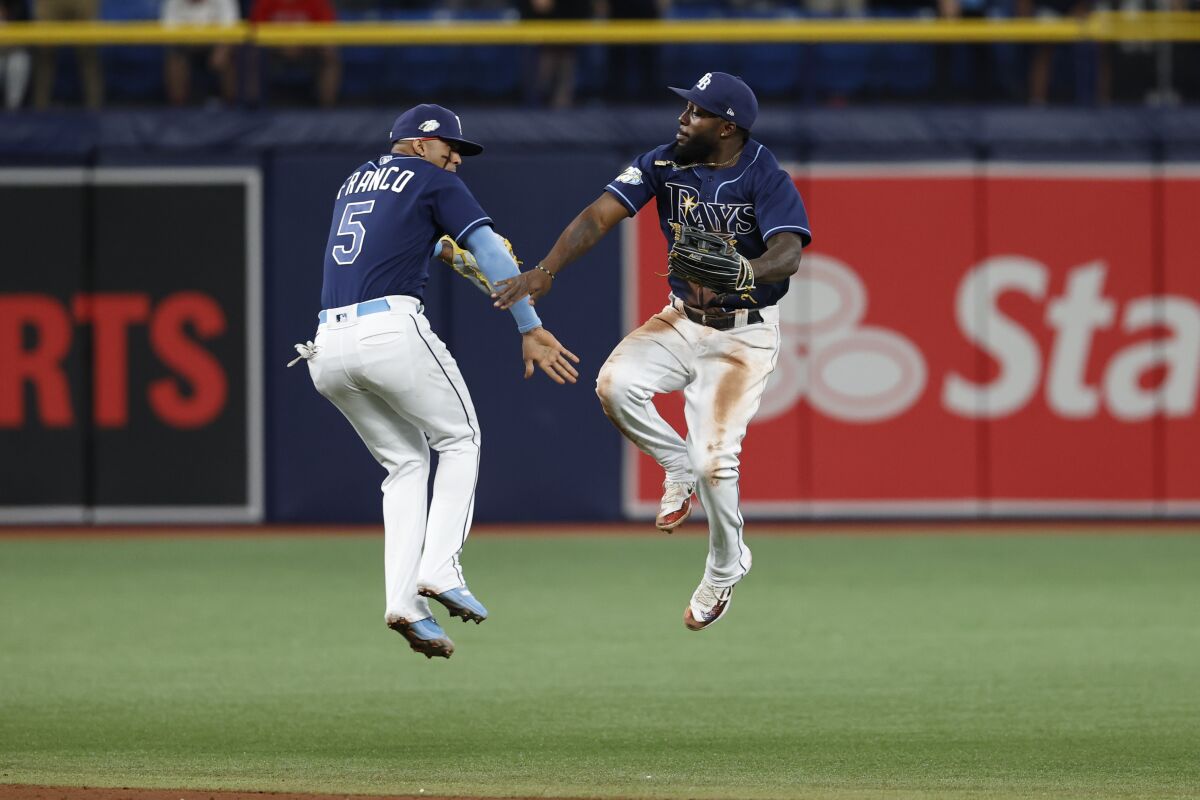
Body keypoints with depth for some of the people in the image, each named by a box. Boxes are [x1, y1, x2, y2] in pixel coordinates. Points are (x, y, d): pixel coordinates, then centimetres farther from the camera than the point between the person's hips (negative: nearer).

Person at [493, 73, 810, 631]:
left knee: (714, 459, -15)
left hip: (743, 334, -5)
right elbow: (600, 215, -13)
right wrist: (545, 271, -28)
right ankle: (678, 467, 5)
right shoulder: (664, 164, -6)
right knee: (615, 385, -24)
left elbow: (787, 254, -35)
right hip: (682, 321, 5)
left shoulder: (766, 180, -20)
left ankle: (726, 564, 15)